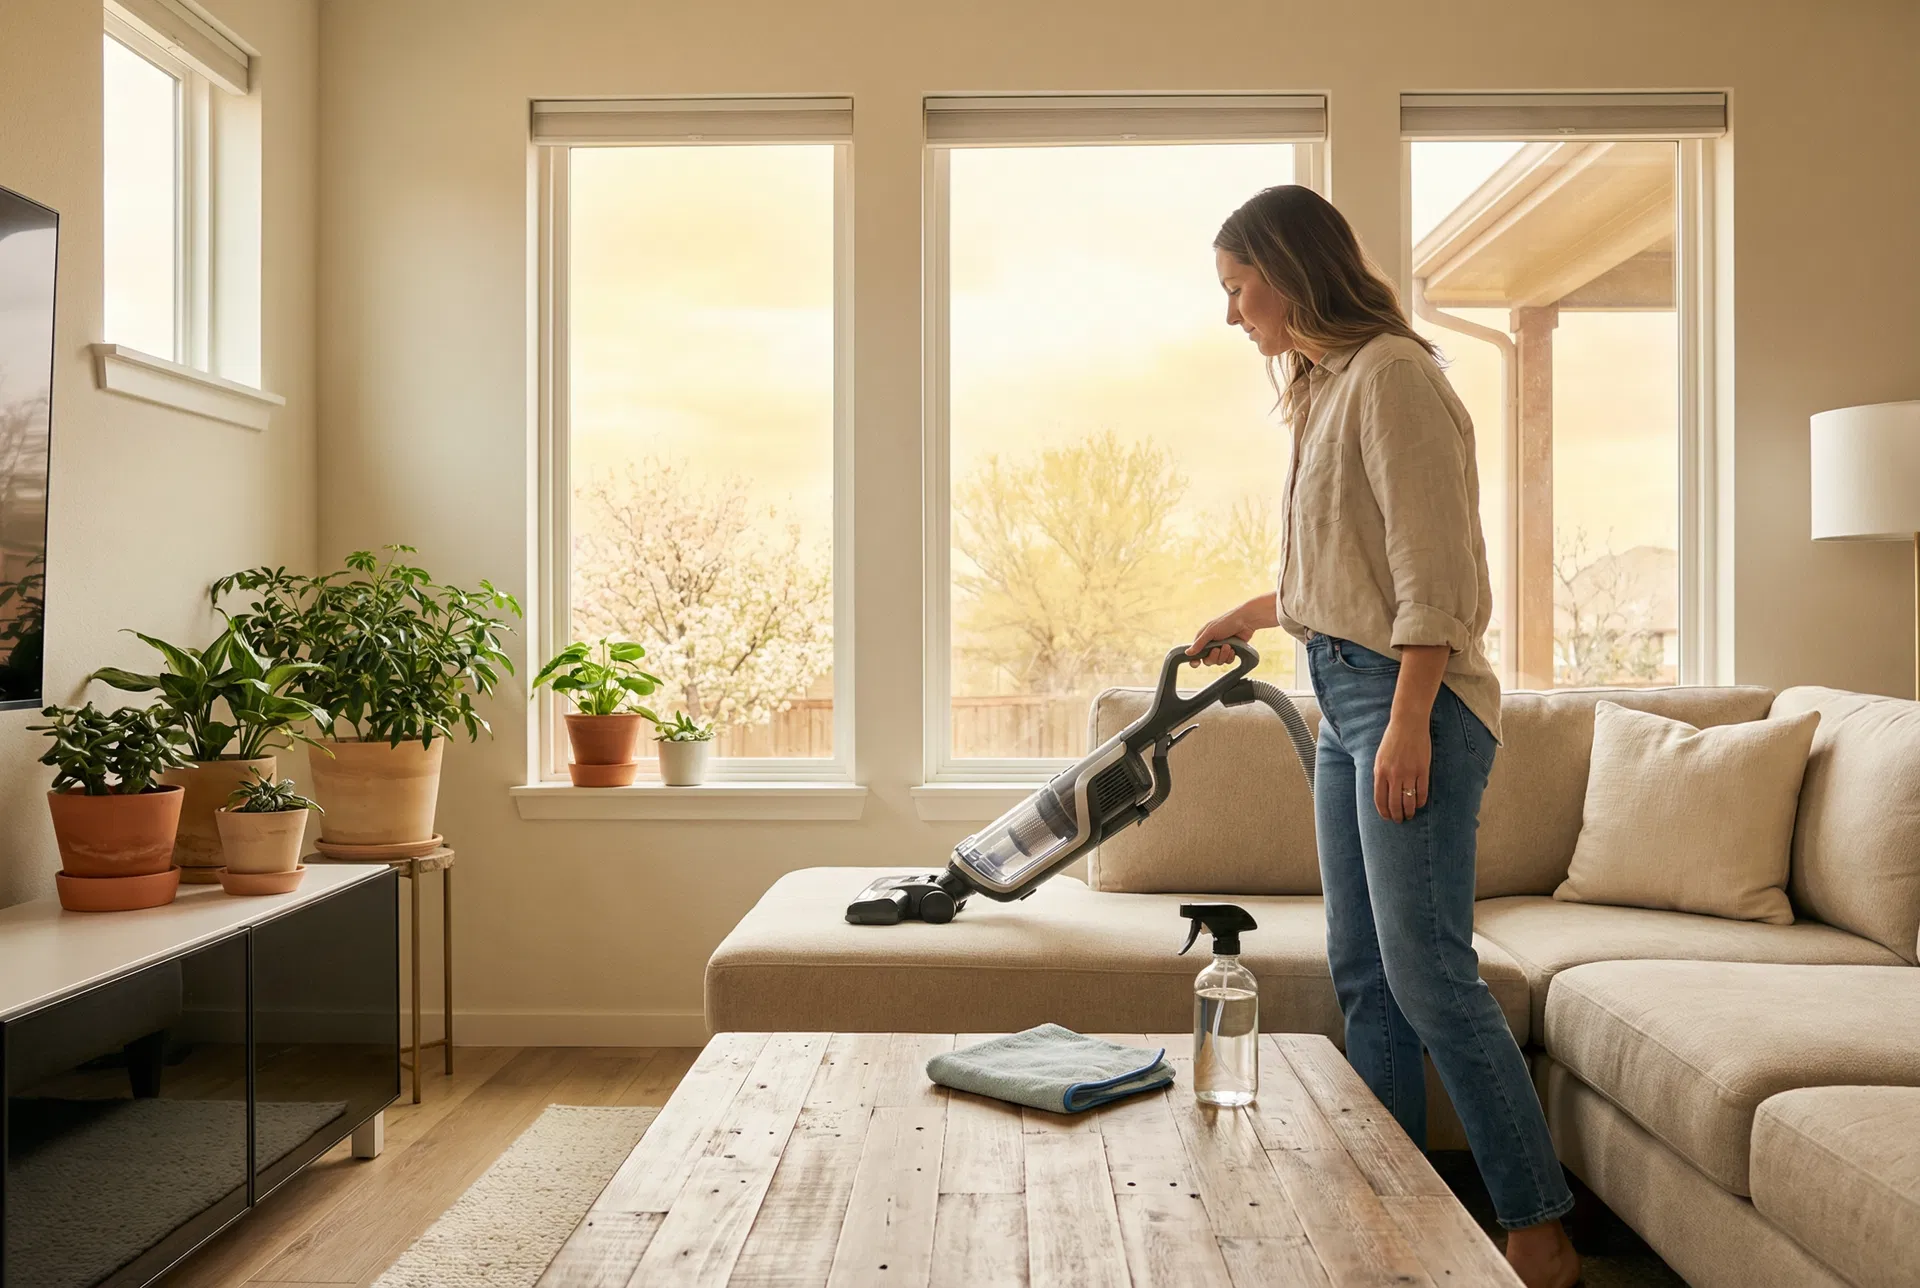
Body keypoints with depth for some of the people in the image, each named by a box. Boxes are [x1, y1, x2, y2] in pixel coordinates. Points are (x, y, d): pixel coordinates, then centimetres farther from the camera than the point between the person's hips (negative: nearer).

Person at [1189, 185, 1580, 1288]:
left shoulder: (1391, 372, -11)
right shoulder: (1329, 386, 18)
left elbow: (1432, 567, -18)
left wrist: (1409, 723, -22)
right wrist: (1247, 616, 38)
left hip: (1410, 698, -10)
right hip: (1347, 698, 10)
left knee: (1428, 971, -9)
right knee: (1363, 970, 9)